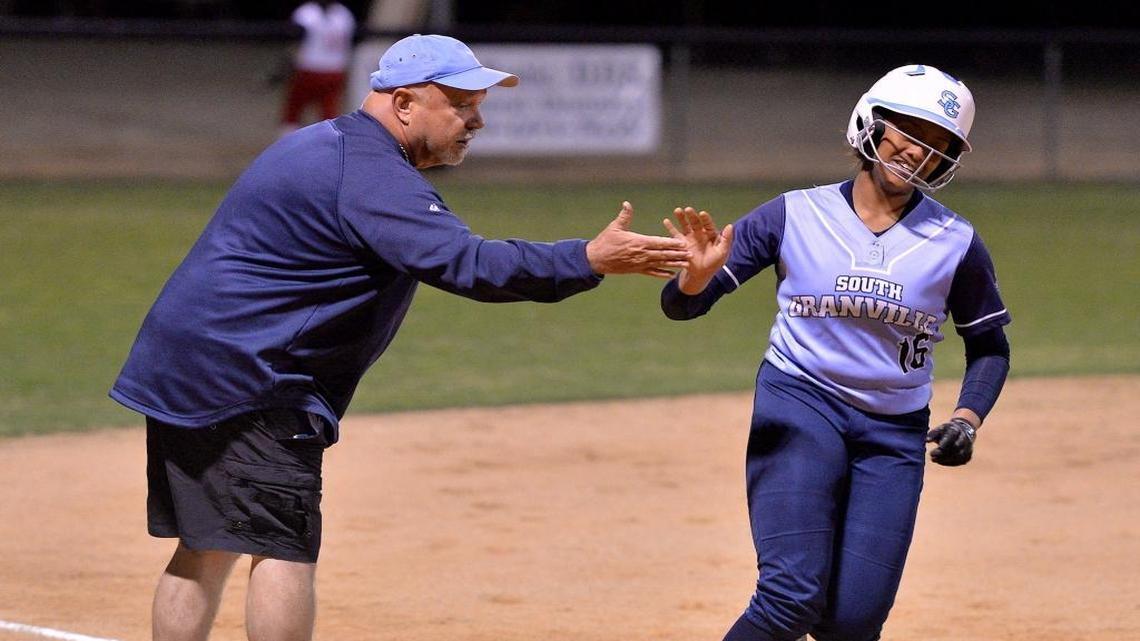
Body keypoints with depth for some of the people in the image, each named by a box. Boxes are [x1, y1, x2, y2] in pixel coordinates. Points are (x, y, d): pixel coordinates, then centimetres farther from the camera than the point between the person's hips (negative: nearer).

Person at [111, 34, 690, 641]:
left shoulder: (319, 144, 17)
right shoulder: (371, 174, -17)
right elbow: (465, 264, -29)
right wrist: (590, 261, -32)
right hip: (243, 381, -10)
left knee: (206, 548, 13)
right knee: (284, 549, -9)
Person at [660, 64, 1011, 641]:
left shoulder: (955, 243, -1)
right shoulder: (795, 215, -4)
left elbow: (989, 347, 12)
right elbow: (681, 306, -4)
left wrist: (966, 420, -6)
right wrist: (699, 272, -27)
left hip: (894, 435, 2)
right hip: (800, 405, -2)